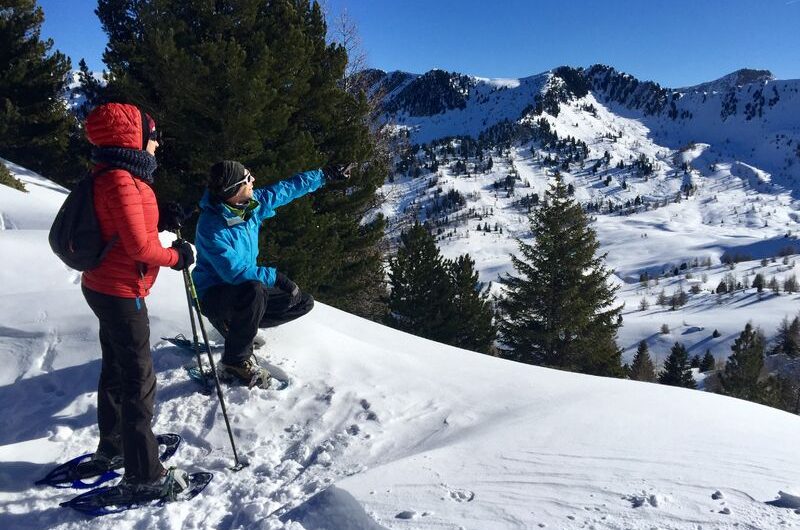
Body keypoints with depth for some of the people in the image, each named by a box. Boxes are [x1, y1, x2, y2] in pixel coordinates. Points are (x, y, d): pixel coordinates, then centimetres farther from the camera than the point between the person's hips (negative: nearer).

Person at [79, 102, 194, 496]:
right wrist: (177, 256, -9)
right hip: (121, 293, -10)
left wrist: (170, 250, 0)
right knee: (139, 381, -3)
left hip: (104, 287, 10)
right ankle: (143, 475, 7)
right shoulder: (121, 180, -21)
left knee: (116, 371, 20)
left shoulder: (111, 176, 10)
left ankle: (111, 449, 36)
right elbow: (139, 246, -24)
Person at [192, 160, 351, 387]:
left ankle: (234, 324, 11)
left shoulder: (251, 203, -7)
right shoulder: (212, 228, -28)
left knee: (303, 302, 7)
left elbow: (285, 189, 6)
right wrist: (274, 276, -28)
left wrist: (325, 175, 11)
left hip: (244, 289, 8)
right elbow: (235, 272, -31)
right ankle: (234, 362, -22)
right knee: (254, 291, -41)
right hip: (215, 294, -8)